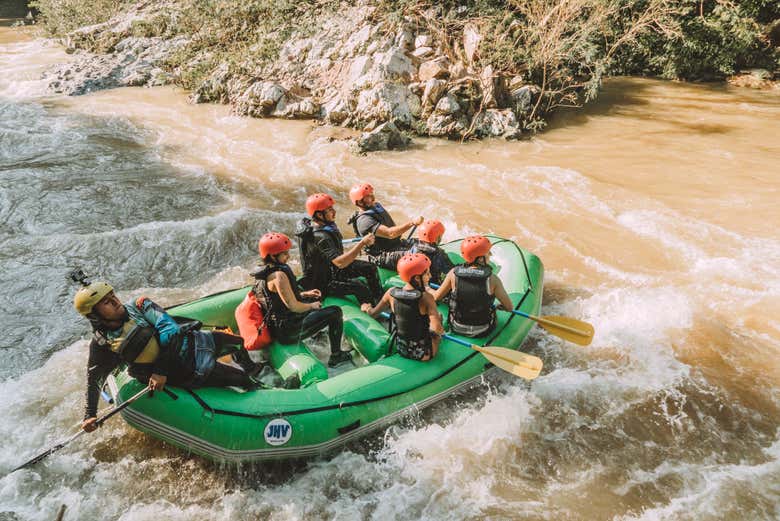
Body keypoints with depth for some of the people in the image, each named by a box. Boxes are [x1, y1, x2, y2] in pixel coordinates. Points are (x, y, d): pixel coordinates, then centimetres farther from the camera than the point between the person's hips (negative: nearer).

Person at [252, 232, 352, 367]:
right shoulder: (279, 275, -25)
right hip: (289, 332, -11)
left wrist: (304, 294, 13)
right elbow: (293, 306, -26)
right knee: (335, 312, -9)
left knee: (314, 299, 28)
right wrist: (312, 306, -7)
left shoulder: (266, 272, 5)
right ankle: (336, 356, 2)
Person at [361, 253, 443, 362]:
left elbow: (373, 313, 2)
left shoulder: (391, 292, -12)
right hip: (423, 355, -4)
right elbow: (437, 329, -30)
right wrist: (440, 330, -7)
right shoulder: (426, 298, -24)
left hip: (400, 349, 4)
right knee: (439, 316, 22)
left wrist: (366, 308, 24)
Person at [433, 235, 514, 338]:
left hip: (457, 329, 2)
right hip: (482, 332, -1)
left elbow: (436, 297, -1)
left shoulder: (454, 273, -13)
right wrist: (500, 306, 15)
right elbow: (509, 307, -9)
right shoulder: (492, 279, -17)